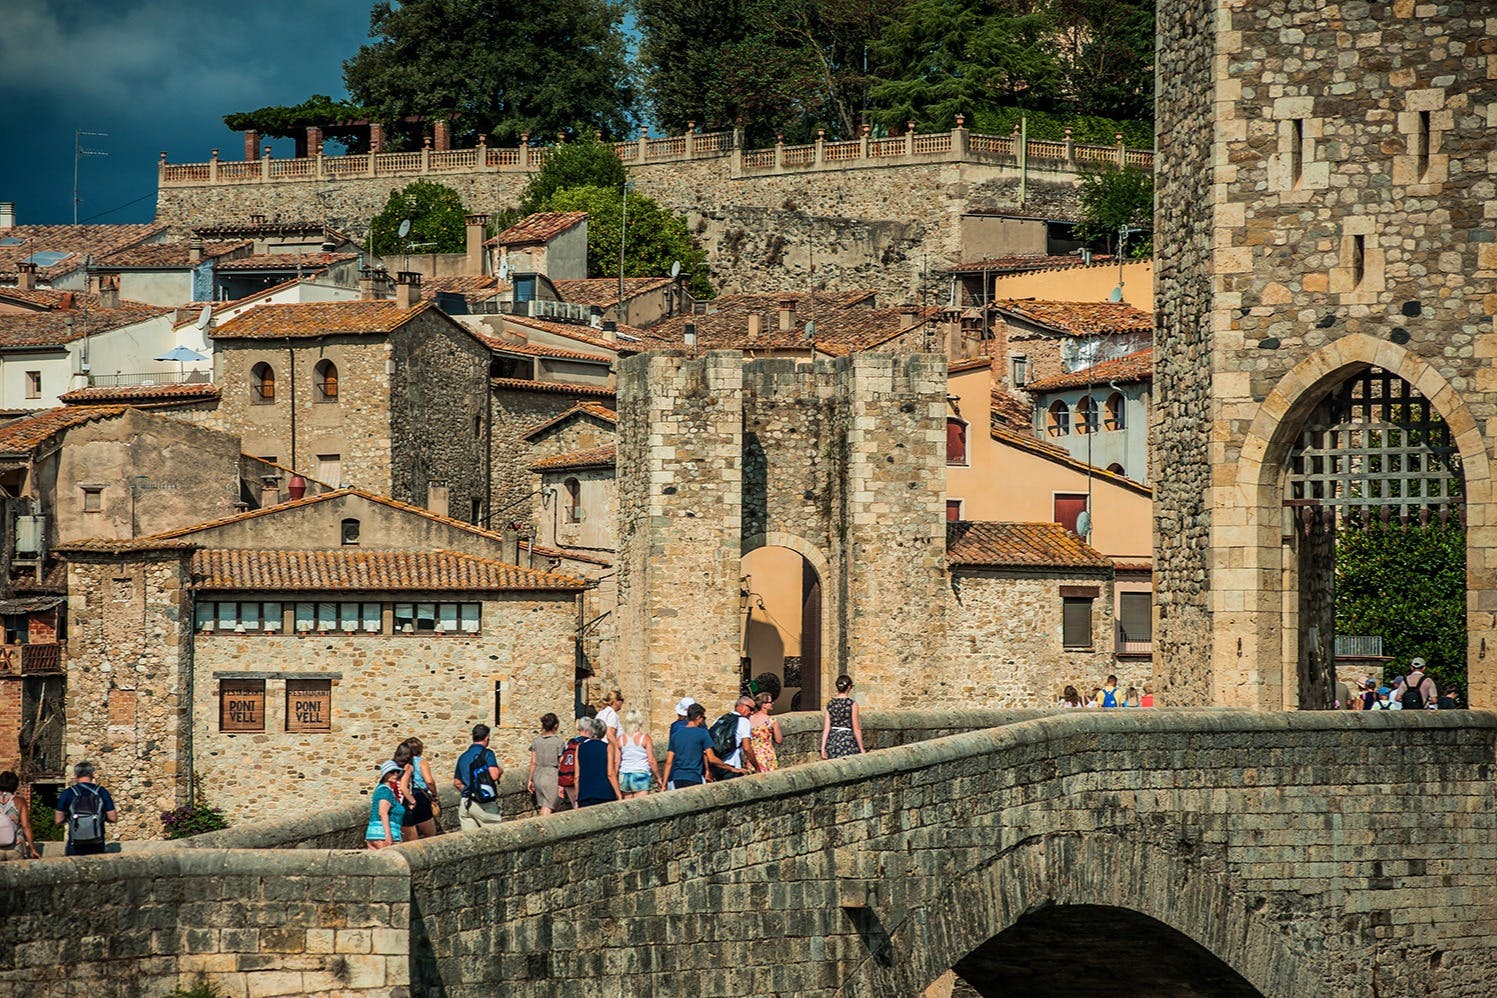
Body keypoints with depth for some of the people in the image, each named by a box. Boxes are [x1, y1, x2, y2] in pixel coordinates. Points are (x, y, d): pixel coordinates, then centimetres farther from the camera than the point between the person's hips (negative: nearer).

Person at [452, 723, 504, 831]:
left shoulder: (463, 757, 12)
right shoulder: (487, 754, -8)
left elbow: (457, 783, 15)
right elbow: (494, 775, -19)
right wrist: (500, 770, 3)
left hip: (466, 804, 6)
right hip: (485, 805, -5)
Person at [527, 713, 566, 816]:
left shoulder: (536, 741, 3)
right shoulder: (558, 742, -9)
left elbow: (533, 763, 7)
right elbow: (561, 765, -7)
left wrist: (530, 779, 16)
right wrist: (561, 784, -3)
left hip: (538, 775, 5)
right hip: (552, 776, -5)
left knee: (542, 806, 13)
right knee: (548, 808, -5)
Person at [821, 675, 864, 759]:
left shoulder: (830, 704, 2)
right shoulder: (852, 704, -10)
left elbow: (826, 728, 2)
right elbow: (856, 729, -8)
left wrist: (823, 747, 4)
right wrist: (861, 749, -1)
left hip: (832, 739, 5)